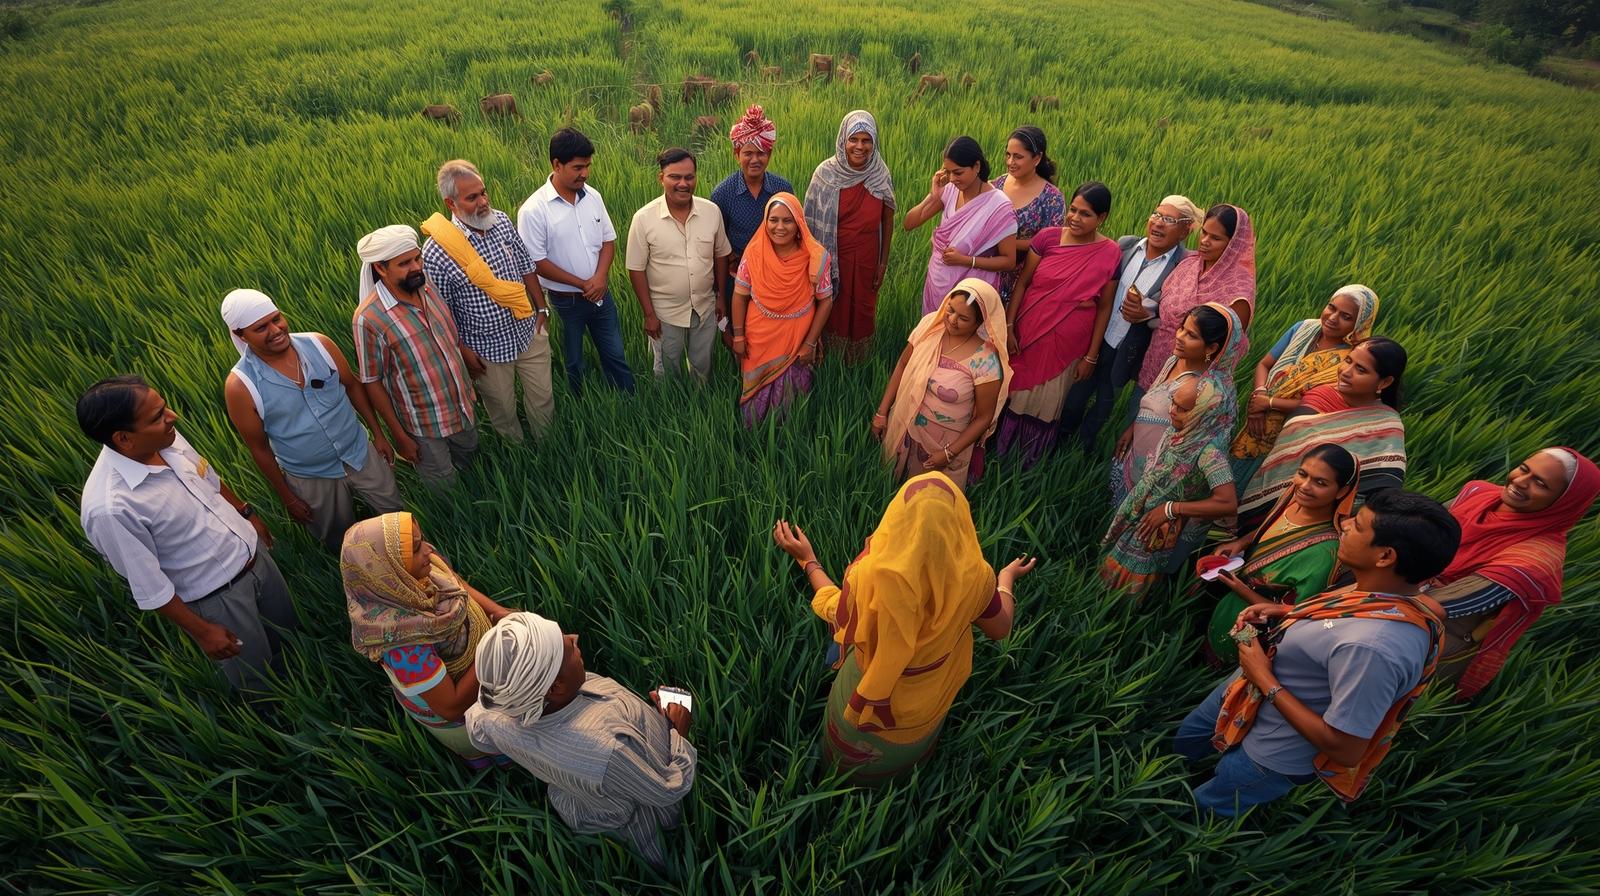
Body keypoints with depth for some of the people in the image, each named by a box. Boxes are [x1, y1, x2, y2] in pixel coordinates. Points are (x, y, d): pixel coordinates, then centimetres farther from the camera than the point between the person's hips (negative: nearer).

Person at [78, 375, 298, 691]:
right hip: (217, 597, -7)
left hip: (255, 554, 7)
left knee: (288, 631, 30)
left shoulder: (166, 438, -15)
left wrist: (247, 513, 19)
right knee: (260, 681, 17)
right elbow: (149, 587, -23)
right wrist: (202, 630, -14)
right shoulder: (110, 508, -35)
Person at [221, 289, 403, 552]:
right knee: (341, 541, 19)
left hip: (362, 454, 2)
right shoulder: (240, 385, -21)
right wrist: (287, 498, -3)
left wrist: (378, 434, 3)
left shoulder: (318, 344, -15)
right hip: (311, 479, -2)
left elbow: (352, 385, 1)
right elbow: (259, 449, -10)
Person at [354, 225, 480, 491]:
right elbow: (372, 382, -17)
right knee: (445, 488, 14)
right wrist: (399, 435, -12)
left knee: (469, 460, 28)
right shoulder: (369, 318, -26)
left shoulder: (428, 286, -8)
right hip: (425, 424, -6)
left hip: (462, 406, 6)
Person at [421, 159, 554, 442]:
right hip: (487, 349, -4)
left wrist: (542, 309, 8)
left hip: (530, 333, 4)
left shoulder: (502, 221, -8)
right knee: (503, 408, 17)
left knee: (543, 398, 20)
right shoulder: (436, 252, -23)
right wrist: (463, 352, -10)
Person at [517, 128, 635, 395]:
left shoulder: (592, 196, -3)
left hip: (601, 295, 4)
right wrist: (582, 284, -15)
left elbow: (608, 240, 4)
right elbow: (537, 262, -16)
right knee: (573, 363, 15)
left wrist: (599, 278, -13)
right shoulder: (533, 210, -19)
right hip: (565, 302, -4)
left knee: (615, 355, 16)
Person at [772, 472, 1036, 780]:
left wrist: (807, 560, -4)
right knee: (915, 737, 39)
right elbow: (999, 629, -10)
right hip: (930, 699, 3)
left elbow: (836, 613, -17)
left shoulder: (873, 575, -39)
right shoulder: (975, 576, -31)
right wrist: (1006, 578, 8)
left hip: (873, 695, -2)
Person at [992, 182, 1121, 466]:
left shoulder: (1110, 254, -10)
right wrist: (1008, 327, -7)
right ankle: (997, 454, 39)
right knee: (1012, 395, 16)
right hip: (1027, 336, 1)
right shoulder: (1047, 237, -9)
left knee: (1045, 409, 15)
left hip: (1066, 347, 0)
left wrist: (1091, 356, -2)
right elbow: (1022, 283, -3)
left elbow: (1104, 308, -4)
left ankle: (1029, 465, 38)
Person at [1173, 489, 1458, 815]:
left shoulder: (1371, 647, -43)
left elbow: (1346, 751, -34)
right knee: (1184, 740, 33)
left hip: (1272, 756, -8)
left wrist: (1265, 679, -28)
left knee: (1205, 810, 21)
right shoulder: (1389, 592, -14)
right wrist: (1285, 612, -8)